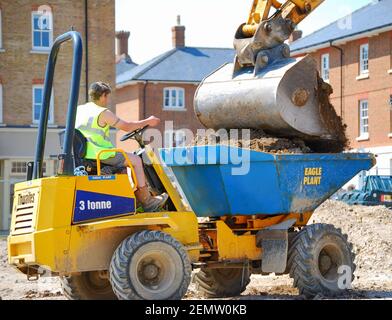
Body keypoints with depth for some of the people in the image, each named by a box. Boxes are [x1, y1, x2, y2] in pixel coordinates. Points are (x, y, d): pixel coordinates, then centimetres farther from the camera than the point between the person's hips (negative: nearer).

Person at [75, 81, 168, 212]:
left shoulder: (80, 110, 11)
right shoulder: (104, 113, -11)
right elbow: (126, 127, -6)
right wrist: (147, 122, 7)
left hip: (82, 155, 9)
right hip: (101, 156, -9)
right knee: (136, 160, 5)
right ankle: (146, 200, 9)